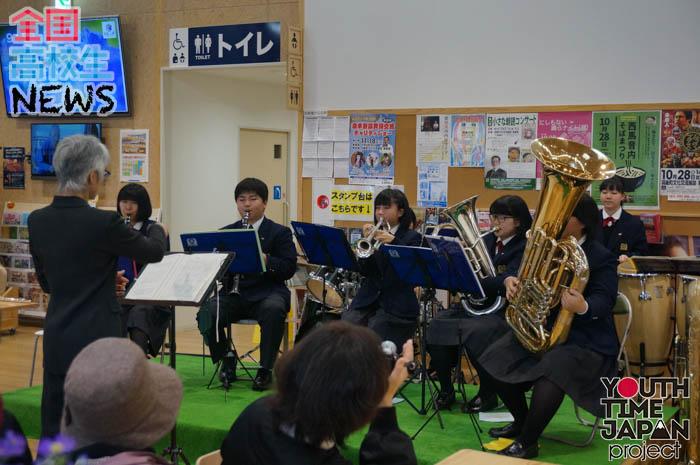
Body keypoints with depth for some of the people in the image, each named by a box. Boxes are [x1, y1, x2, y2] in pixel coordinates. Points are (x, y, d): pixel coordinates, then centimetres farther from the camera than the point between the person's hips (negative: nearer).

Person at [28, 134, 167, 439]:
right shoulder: (102, 222, -17)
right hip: (96, 341, -6)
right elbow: (153, 252, -1)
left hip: (56, 342, 6)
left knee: (53, 427, 11)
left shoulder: (37, 221, 1)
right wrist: (158, 230, 21)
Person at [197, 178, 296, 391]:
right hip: (234, 294, 3)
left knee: (274, 309, -37)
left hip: (266, 293, -3)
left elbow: (289, 269, -4)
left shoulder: (280, 233, 6)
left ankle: (265, 369, -20)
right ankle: (227, 358, 0)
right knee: (207, 312, -27)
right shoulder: (226, 233, 16)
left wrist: (265, 260, -21)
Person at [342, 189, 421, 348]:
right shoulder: (374, 234, 13)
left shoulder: (412, 237, 4)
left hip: (397, 305, -4)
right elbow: (364, 271, 2)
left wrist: (393, 241, -29)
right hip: (368, 299, 4)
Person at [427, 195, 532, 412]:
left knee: (474, 333, -33)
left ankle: (487, 395, -12)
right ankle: (446, 390, -3)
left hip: (502, 311, -6)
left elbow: (505, 283, -21)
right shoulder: (487, 241, 15)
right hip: (475, 305, 7)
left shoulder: (525, 248, -7)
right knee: (437, 327, -17)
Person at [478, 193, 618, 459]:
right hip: (540, 329, 7)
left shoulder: (601, 258, -10)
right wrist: (514, 285, -10)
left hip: (585, 340, -7)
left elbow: (604, 300, -21)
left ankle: (526, 443, -15)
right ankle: (521, 422, 15)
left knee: (551, 373, -34)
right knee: (495, 361, -7)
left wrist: (584, 307, -44)